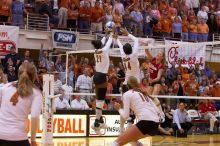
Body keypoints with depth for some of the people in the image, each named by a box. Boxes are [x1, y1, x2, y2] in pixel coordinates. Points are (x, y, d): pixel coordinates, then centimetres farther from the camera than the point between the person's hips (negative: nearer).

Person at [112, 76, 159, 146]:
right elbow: (156, 111, 21)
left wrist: (119, 109, 21)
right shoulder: (143, 94, 27)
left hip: (146, 123, -7)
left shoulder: (127, 94, 8)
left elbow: (125, 115, 1)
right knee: (131, 139, 31)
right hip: (155, 124, 7)